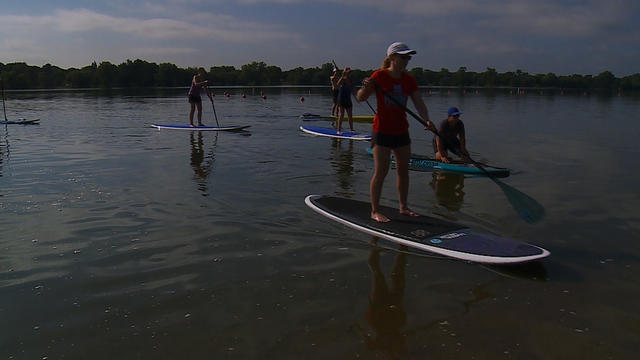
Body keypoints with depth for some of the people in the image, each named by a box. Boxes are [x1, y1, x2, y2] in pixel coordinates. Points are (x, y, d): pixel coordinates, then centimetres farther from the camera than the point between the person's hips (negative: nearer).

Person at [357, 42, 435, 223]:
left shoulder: (409, 80, 6)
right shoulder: (379, 76, -9)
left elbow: (419, 103, -2)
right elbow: (360, 98, -10)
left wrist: (426, 120, -19)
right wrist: (366, 87, -32)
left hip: (401, 131, 6)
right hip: (382, 130, -6)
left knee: (404, 170, 12)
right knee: (381, 172, -5)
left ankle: (403, 207, 26)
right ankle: (375, 211, 6)